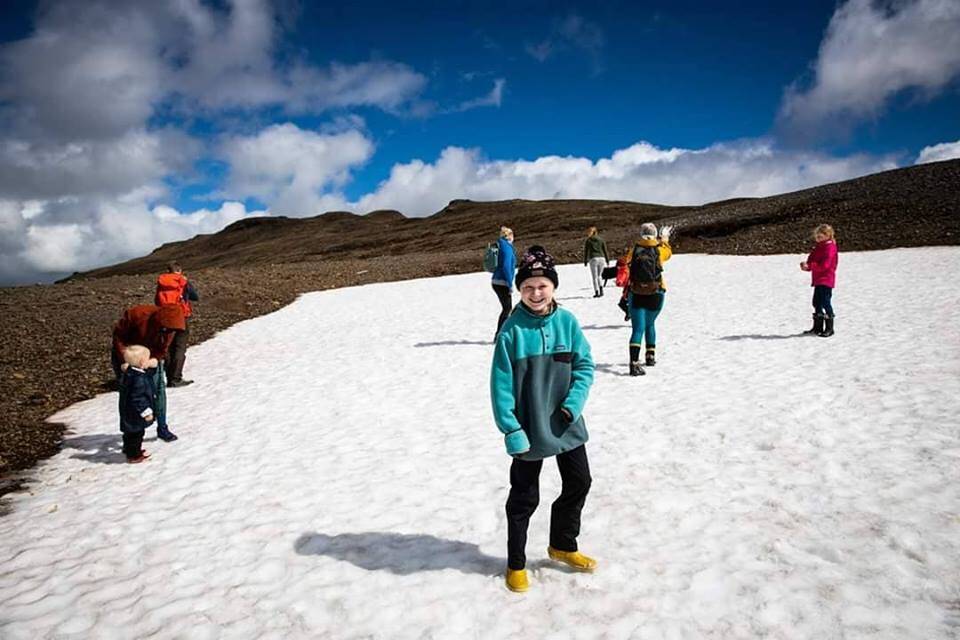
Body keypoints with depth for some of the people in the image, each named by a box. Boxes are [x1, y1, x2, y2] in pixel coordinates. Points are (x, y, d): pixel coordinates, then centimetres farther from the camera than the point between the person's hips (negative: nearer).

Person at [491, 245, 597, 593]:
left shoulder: (567, 322, -5)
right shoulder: (512, 329, -15)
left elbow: (585, 366, -1)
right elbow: (501, 386, -14)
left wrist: (573, 405, -15)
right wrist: (512, 431, -17)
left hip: (567, 425, 4)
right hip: (529, 430, -4)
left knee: (579, 483, 17)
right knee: (524, 497, 9)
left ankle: (563, 545, 41)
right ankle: (516, 562, 30)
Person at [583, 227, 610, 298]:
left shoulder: (588, 240, 5)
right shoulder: (601, 239, 11)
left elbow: (585, 251, 5)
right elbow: (605, 250, 10)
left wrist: (585, 261, 10)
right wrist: (607, 260, 15)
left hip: (593, 259, -3)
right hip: (601, 258, 3)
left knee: (594, 277, 3)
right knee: (599, 275, 18)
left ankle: (596, 292, -3)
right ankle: (601, 288, -2)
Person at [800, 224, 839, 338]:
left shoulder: (830, 248, -13)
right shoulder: (819, 247, 15)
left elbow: (824, 265, -22)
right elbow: (812, 260, 15)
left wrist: (809, 266, -27)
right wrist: (806, 265, -6)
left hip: (826, 281, -10)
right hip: (818, 280, 10)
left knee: (825, 303, -8)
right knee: (817, 303, 13)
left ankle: (829, 328, -2)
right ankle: (818, 327, 23)